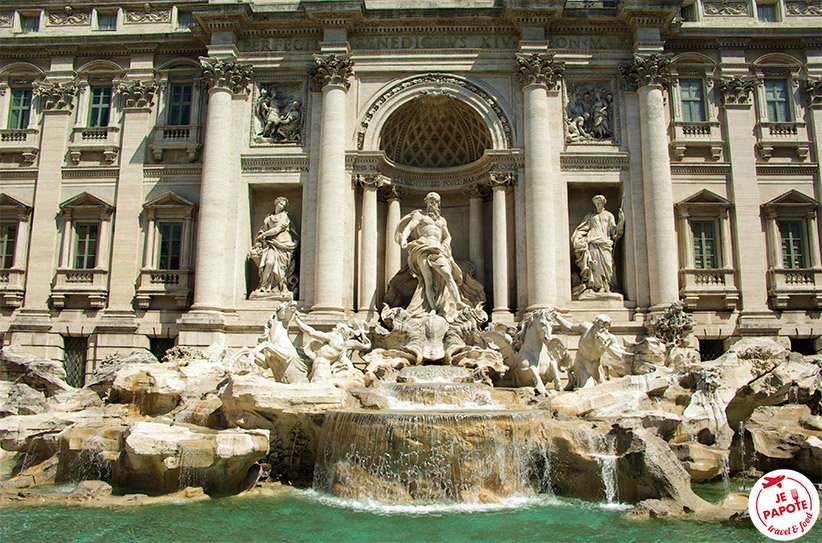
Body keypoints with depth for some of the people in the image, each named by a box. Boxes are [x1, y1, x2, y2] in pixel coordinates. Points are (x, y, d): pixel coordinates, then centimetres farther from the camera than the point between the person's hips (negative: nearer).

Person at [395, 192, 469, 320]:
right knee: (428, 279, -15)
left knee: (447, 274, -18)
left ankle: (458, 302, -30)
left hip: (437, 250, 3)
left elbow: (447, 236, 25)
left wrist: (444, 246, 4)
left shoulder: (441, 220, 30)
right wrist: (403, 239, -19)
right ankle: (433, 309, -21)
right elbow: (408, 228, 1)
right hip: (422, 248, -3)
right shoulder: (419, 215, 16)